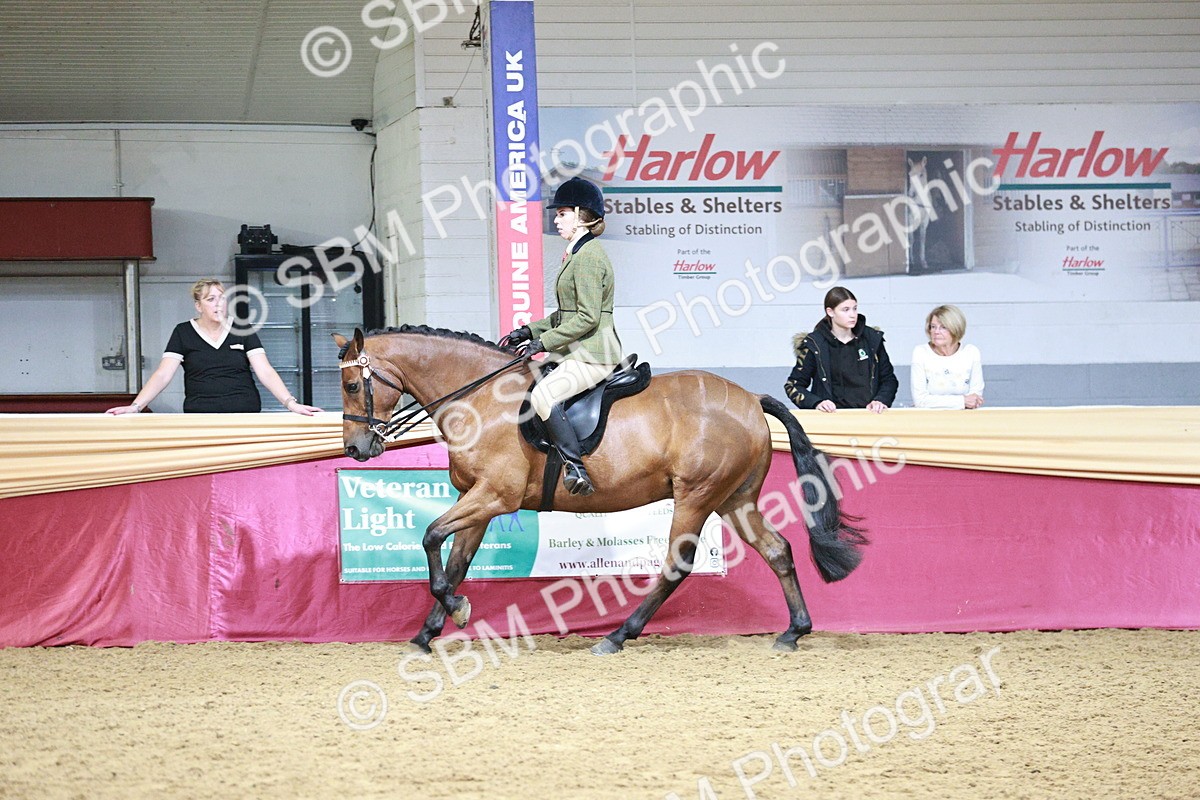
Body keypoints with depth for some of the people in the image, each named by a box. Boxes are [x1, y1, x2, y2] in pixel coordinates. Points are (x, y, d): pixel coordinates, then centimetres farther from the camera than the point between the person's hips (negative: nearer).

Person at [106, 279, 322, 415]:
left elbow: (265, 372, -2)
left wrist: (290, 403, -17)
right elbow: (162, 375, -2)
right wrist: (136, 406, -16)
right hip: (200, 420, 0)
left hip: (245, 418, 1)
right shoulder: (183, 333, 6)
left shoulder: (242, 331, 7)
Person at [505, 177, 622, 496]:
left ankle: (576, 468, -31)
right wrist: (529, 332, 14)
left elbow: (587, 317, -20)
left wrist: (544, 342, -17)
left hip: (594, 353, -11)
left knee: (543, 395, -29)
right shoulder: (577, 254, 19)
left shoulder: (589, 257, -14)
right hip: (575, 352, 11)